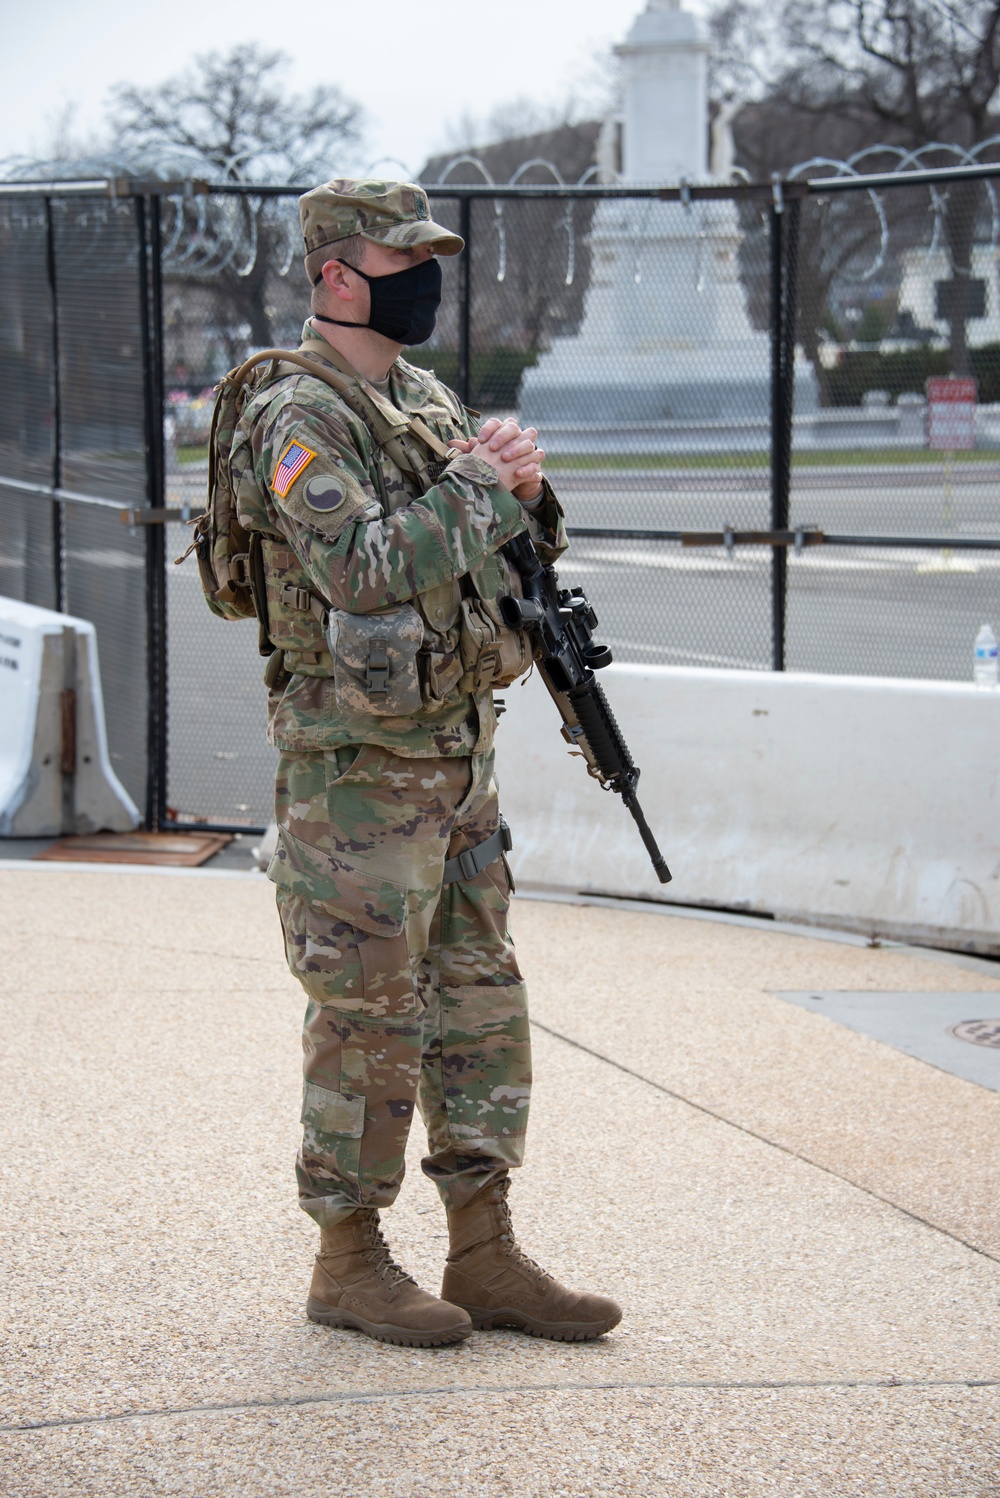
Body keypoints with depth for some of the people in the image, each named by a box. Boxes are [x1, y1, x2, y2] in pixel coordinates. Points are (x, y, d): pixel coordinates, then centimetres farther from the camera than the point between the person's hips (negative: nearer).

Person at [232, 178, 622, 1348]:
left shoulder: (428, 402, 13)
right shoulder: (300, 417, -14)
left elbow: (515, 563, 19)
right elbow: (362, 569, -27)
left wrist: (527, 497, -2)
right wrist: (475, 482, -19)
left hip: (459, 756, 9)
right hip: (359, 772, -9)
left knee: (480, 1006, 10)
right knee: (366, 1020, 0)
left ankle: (484, 1259, 17)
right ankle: (348, 1261, 12)